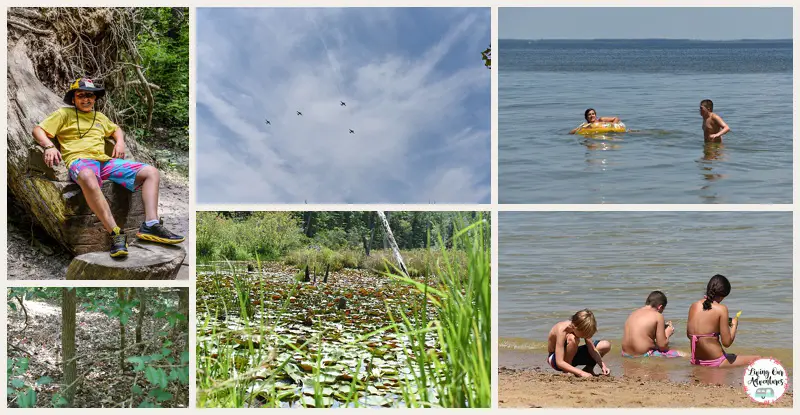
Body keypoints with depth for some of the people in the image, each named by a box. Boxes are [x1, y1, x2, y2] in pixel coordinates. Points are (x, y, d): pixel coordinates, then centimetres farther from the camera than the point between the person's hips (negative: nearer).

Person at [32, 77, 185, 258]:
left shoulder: (100, 117, 31)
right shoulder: (65, 113, 15)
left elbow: (116, 129, 47)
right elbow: (38, 130, 8)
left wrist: (120, 141, 23)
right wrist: (49, 146, -13)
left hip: (105, 161, 6)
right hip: (79, 160, -6)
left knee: (151, 172, -9)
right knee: (88, 176, -46)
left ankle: (150, 225, -24)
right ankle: (115, 234, -50)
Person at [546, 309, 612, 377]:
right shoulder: (562, 330, -35)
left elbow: (592, 350, -7)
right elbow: (559, 363, -39)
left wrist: (602, 365, -23)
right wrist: (581, 373, -44)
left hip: (572, 356, 6)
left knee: (605, 345, -7)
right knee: (572, 339, -38)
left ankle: (588, 368, 9)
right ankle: (566, 372, -22)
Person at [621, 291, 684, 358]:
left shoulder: (634, 313, 12)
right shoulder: (658, 316, -8)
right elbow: (662, 345, -8)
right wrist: (667, 333, 12)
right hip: (644, 355, -7)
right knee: (680, 355, 1)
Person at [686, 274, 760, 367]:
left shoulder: (693, 306, 3)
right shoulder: (721, 309, -14)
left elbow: (689, 335, 15)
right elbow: (727, 342, -13)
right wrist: (734, 325, 5)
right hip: (716, 362, -7)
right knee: (757, 359, 4)